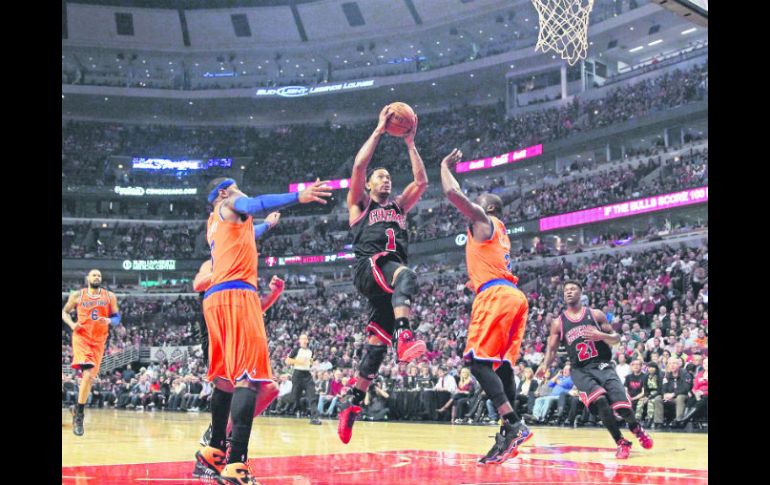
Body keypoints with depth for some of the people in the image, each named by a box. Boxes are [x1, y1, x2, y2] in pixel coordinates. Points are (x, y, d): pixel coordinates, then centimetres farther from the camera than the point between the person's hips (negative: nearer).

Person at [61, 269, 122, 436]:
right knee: (88, 374, -22)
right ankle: (79, 414, -13)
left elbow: (117, 318, 10)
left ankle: (78, 409, 23)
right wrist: (71, 324, -6)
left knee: (89, 377, 4)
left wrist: (109, 321, -13)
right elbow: (64, 312, 14)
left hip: (98, 341, 3)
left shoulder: (110, 296, 7)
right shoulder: (77, 295, 3)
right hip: (81, 337, -3)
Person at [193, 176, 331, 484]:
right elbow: (254, 205, -17)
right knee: (249, 376, -17)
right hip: (236, 294, -9)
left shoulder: (214, 224, 30)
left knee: (227, 377, 18)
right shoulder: (230, 205, 7)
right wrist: (297, 197, -29)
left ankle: (213, 455, 23)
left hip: (216, 298, 9)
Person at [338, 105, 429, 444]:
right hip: (370, 266, -5)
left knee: (377, 345, -1)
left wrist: (410, 143, 17)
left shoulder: (399, 205, 31)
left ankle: (353, 405, 4)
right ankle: (404, 336, -60)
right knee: (405, 274, -39)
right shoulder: (359, 204, 18)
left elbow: (421, 181, 19)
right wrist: (379, 130, 6)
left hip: (389, 278, 5)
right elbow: (359, 165, 2)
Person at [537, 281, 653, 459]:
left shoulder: (596, 314, 4)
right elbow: (552, 348, 9)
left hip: (603, 365, 0)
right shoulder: (558, 322, 6)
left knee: (621, 406, -15)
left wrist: (602, 335, -16)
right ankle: (621, 443, -9)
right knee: (600, 401, -27)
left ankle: (636, 428, 23)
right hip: (581, 370, 0)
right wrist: (545, 365, -11)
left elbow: (616, 338, 6)